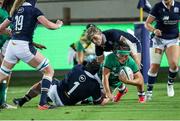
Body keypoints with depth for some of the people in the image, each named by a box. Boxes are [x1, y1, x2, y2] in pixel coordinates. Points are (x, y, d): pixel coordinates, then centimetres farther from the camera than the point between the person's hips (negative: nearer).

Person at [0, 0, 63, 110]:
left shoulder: (15, 11, 17)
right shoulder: (34, 10, 0)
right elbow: (49, 25, -7)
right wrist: (58, 25, 13)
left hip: (12, 46, 6)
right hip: (24, 46, -6)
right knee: (49, 71, 7)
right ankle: (43, 102, -5)